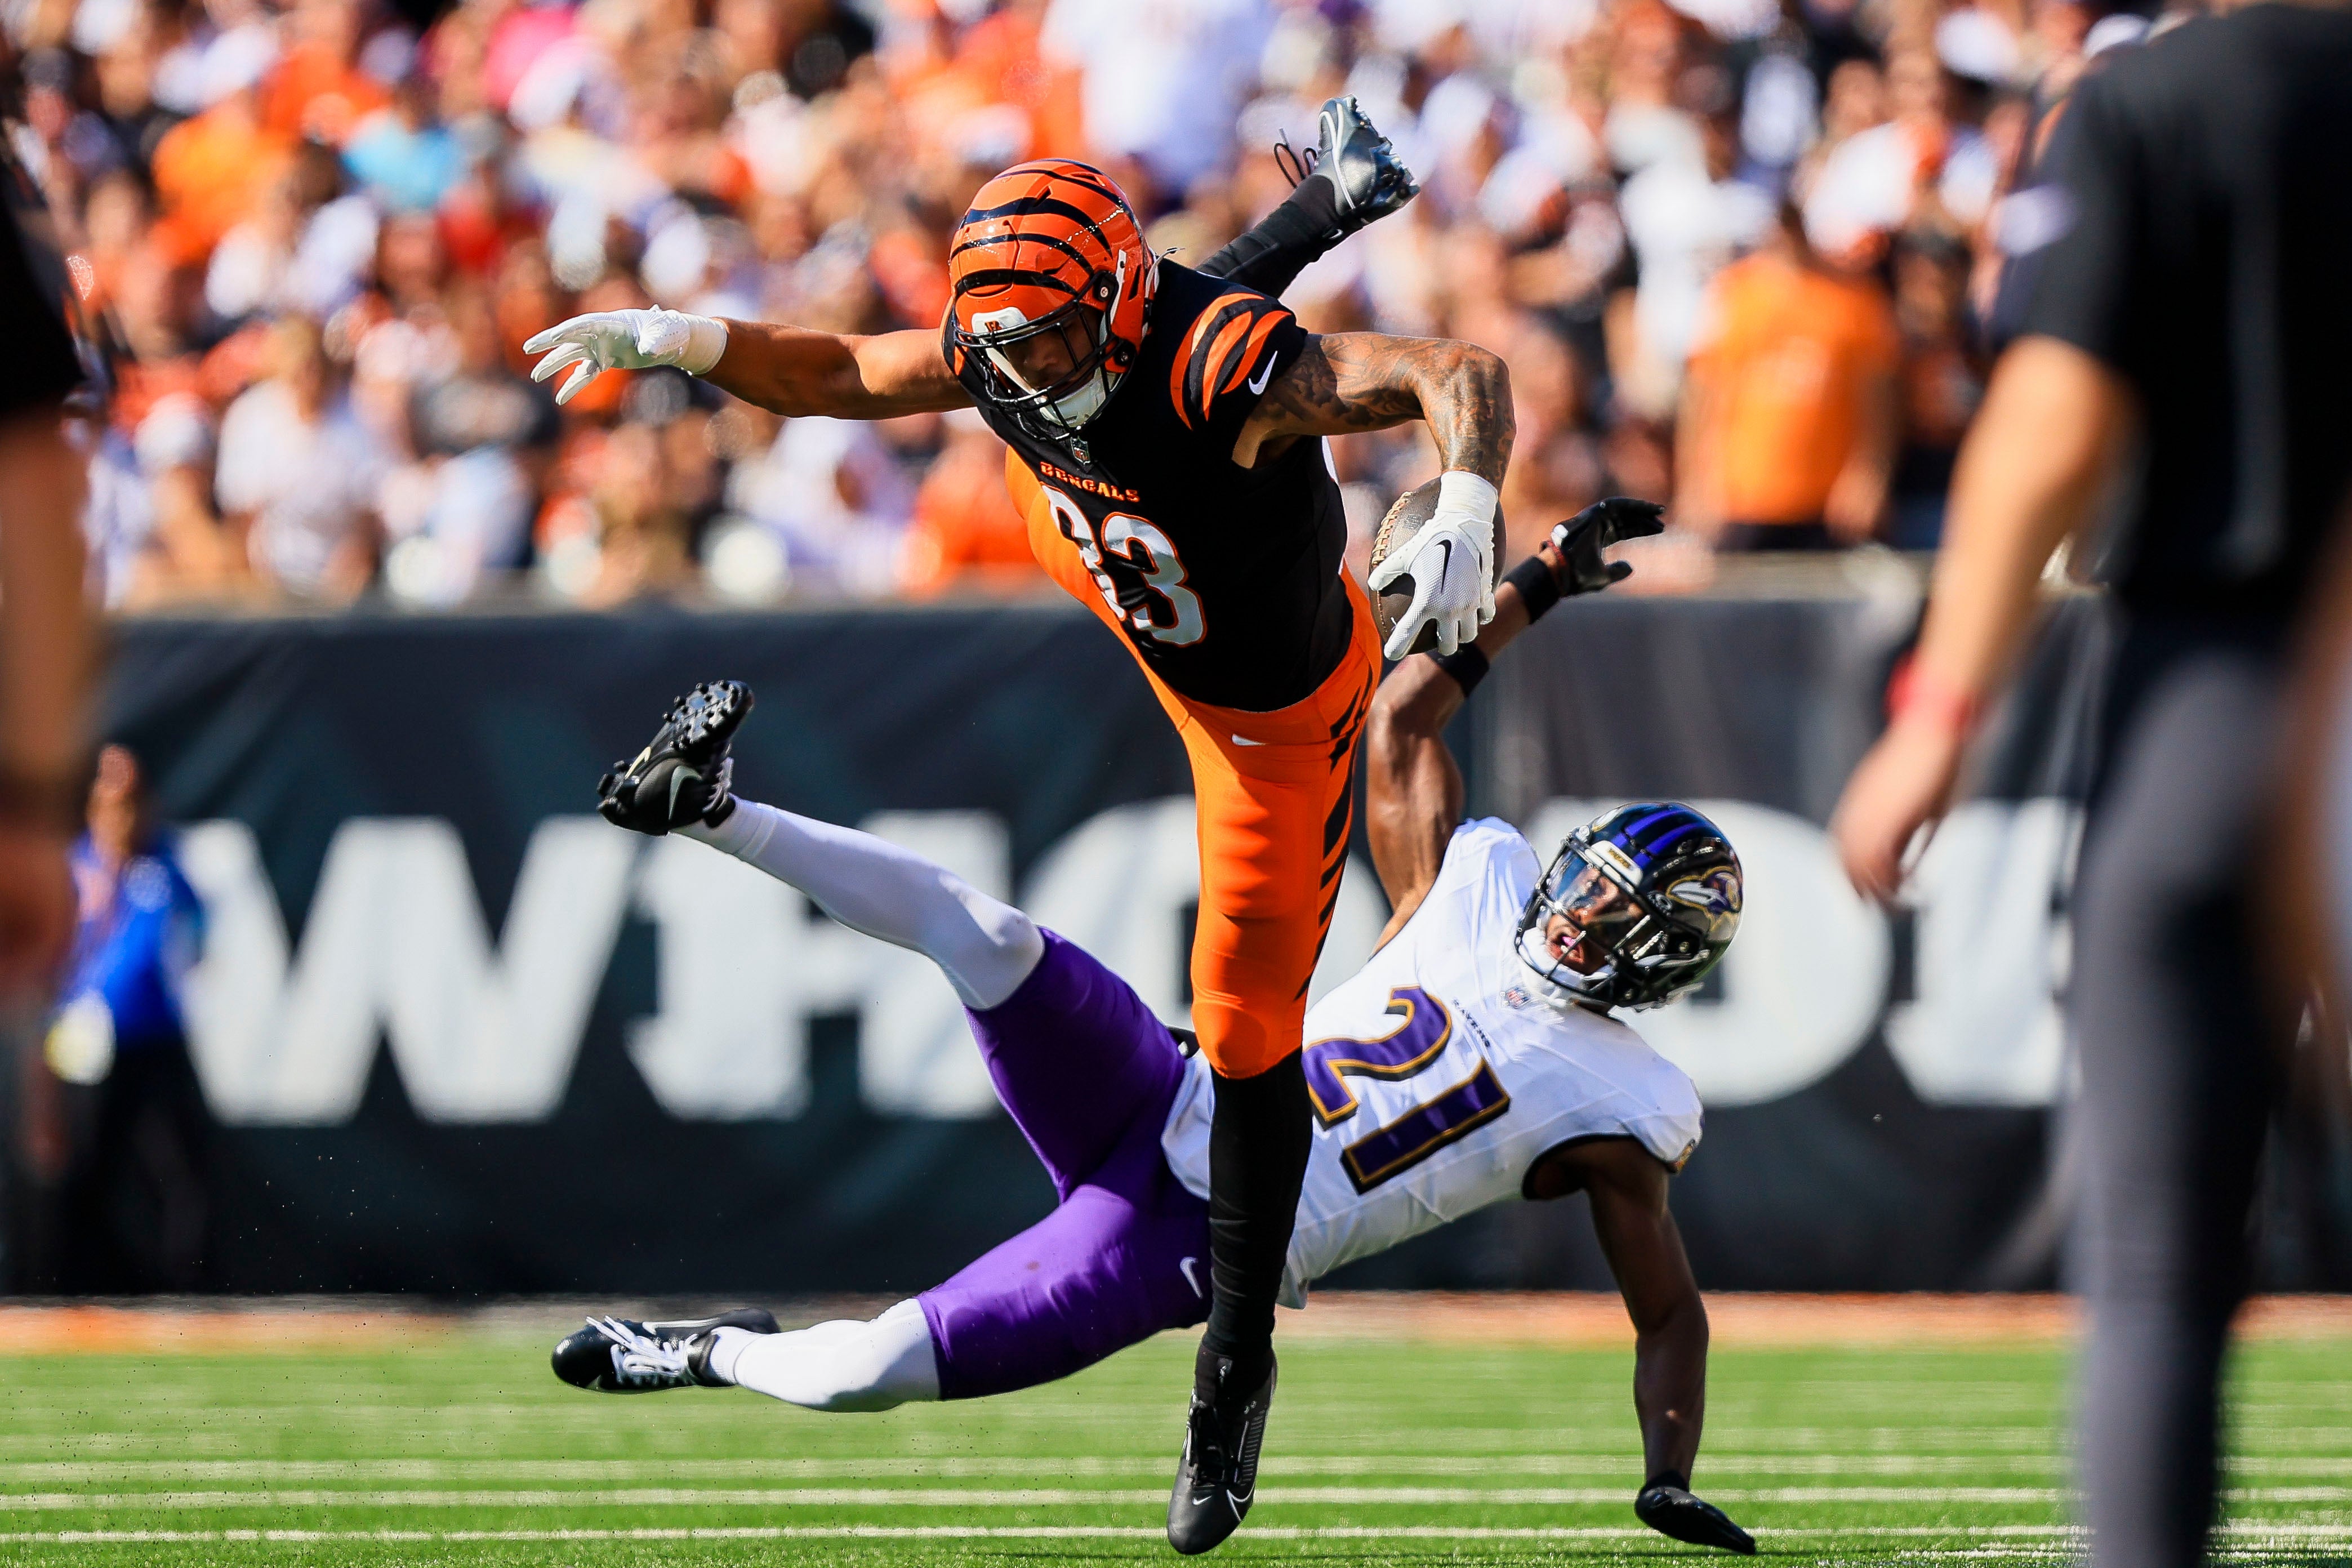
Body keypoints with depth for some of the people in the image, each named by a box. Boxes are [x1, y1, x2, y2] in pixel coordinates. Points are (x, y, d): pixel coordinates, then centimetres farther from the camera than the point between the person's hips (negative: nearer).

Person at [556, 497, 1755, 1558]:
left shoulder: (1616, 1119, -4)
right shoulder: (1481, 886, 6)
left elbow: (1671, 1316, 2)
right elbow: (1400, 721, 12)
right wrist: (1538, 588, 8)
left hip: (1193, 1250, -4)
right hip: (1167, 1107, 4)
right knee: (985, 937, -24)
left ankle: (713, 1355, 10)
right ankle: (710, 814, -18)